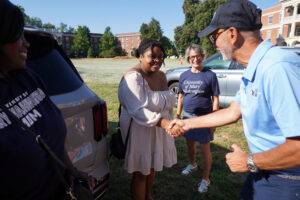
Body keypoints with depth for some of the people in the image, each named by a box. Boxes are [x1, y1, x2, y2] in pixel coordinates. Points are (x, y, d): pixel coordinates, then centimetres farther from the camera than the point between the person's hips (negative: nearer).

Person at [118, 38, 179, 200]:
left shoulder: (161, 75, 4)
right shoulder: (133, 77, -20)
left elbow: (170, 101, 10)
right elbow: (139, 110, -28)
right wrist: (165, 123, -37)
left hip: (158, 128, 8)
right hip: (139, 130, -7)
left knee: (152, 167, 23)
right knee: (140, 172, 6)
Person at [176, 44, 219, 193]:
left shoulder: (210, 75, -10)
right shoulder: (184, 76, 3)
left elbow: (215, 99, -9)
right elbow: (181, 97, 9)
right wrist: (178, 116, 7)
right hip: (188, 115, 5)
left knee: (205, 149, 4)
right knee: (190, 144, 20)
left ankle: (205, 179, 23)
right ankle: (192, 165, 48)